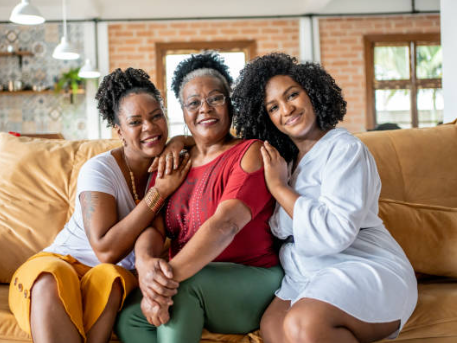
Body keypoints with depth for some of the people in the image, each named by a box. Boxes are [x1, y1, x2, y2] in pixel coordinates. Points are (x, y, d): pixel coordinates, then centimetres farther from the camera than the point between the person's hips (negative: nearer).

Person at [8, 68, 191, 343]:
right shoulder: (100, 170, -14)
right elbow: (106, 250, -22)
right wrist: (161, 191, -24)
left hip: (122, 272, 3)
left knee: (109, 277, -34)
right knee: (51, 279, -38)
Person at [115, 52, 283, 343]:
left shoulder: (250, 153, -6)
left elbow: (226, 223, -22)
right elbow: (153, 226, 0)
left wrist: (172, 274, -33)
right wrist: (146, 263, -25)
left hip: (252, 283, -5)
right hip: (193, 294, 5)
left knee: (185, 283, -33)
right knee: (128, 318, -20)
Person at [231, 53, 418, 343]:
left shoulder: (344, 149, -6)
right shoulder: (284, 159, 17)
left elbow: (334, 233, -19)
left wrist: (279, 186, -10)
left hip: (366, 270, -6)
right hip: (304, 278, 6)